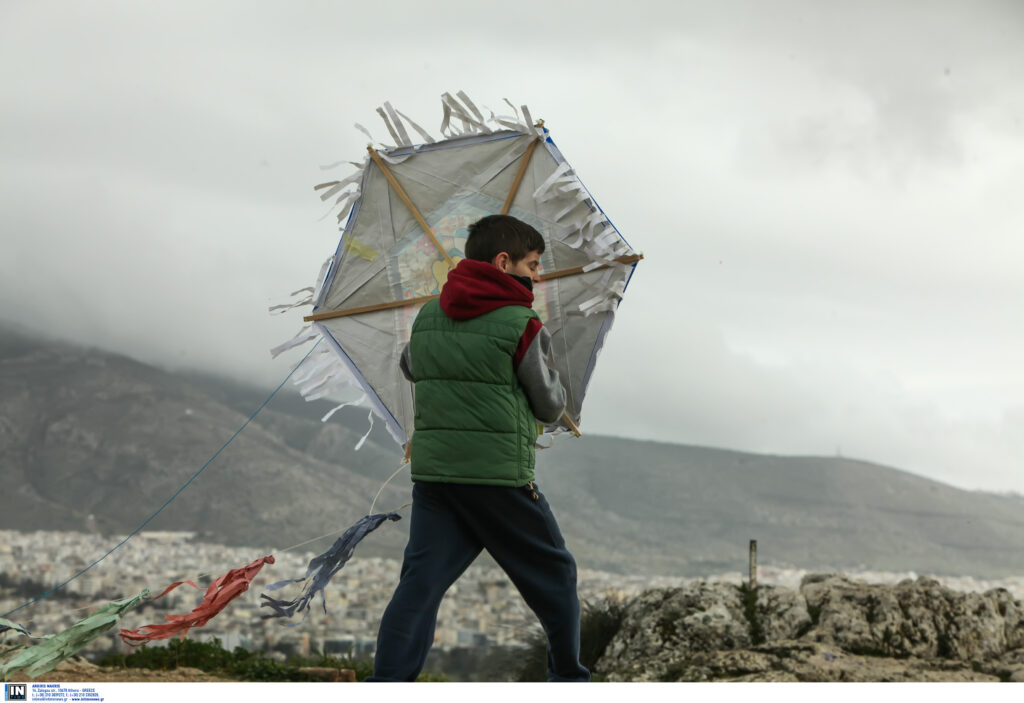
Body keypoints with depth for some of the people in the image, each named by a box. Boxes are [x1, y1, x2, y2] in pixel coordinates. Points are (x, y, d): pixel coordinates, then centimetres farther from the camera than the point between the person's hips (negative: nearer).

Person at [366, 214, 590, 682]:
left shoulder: (428, 316, 7)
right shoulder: (520, 326, -11)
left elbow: (411, 367, 27)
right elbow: (550, 408, -2)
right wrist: (554, 383, 18)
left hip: (431, 469, 5)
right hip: (499, 477, -5)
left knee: (420, 581, 1)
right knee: (553, 574, 13)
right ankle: (568, 678, 22)